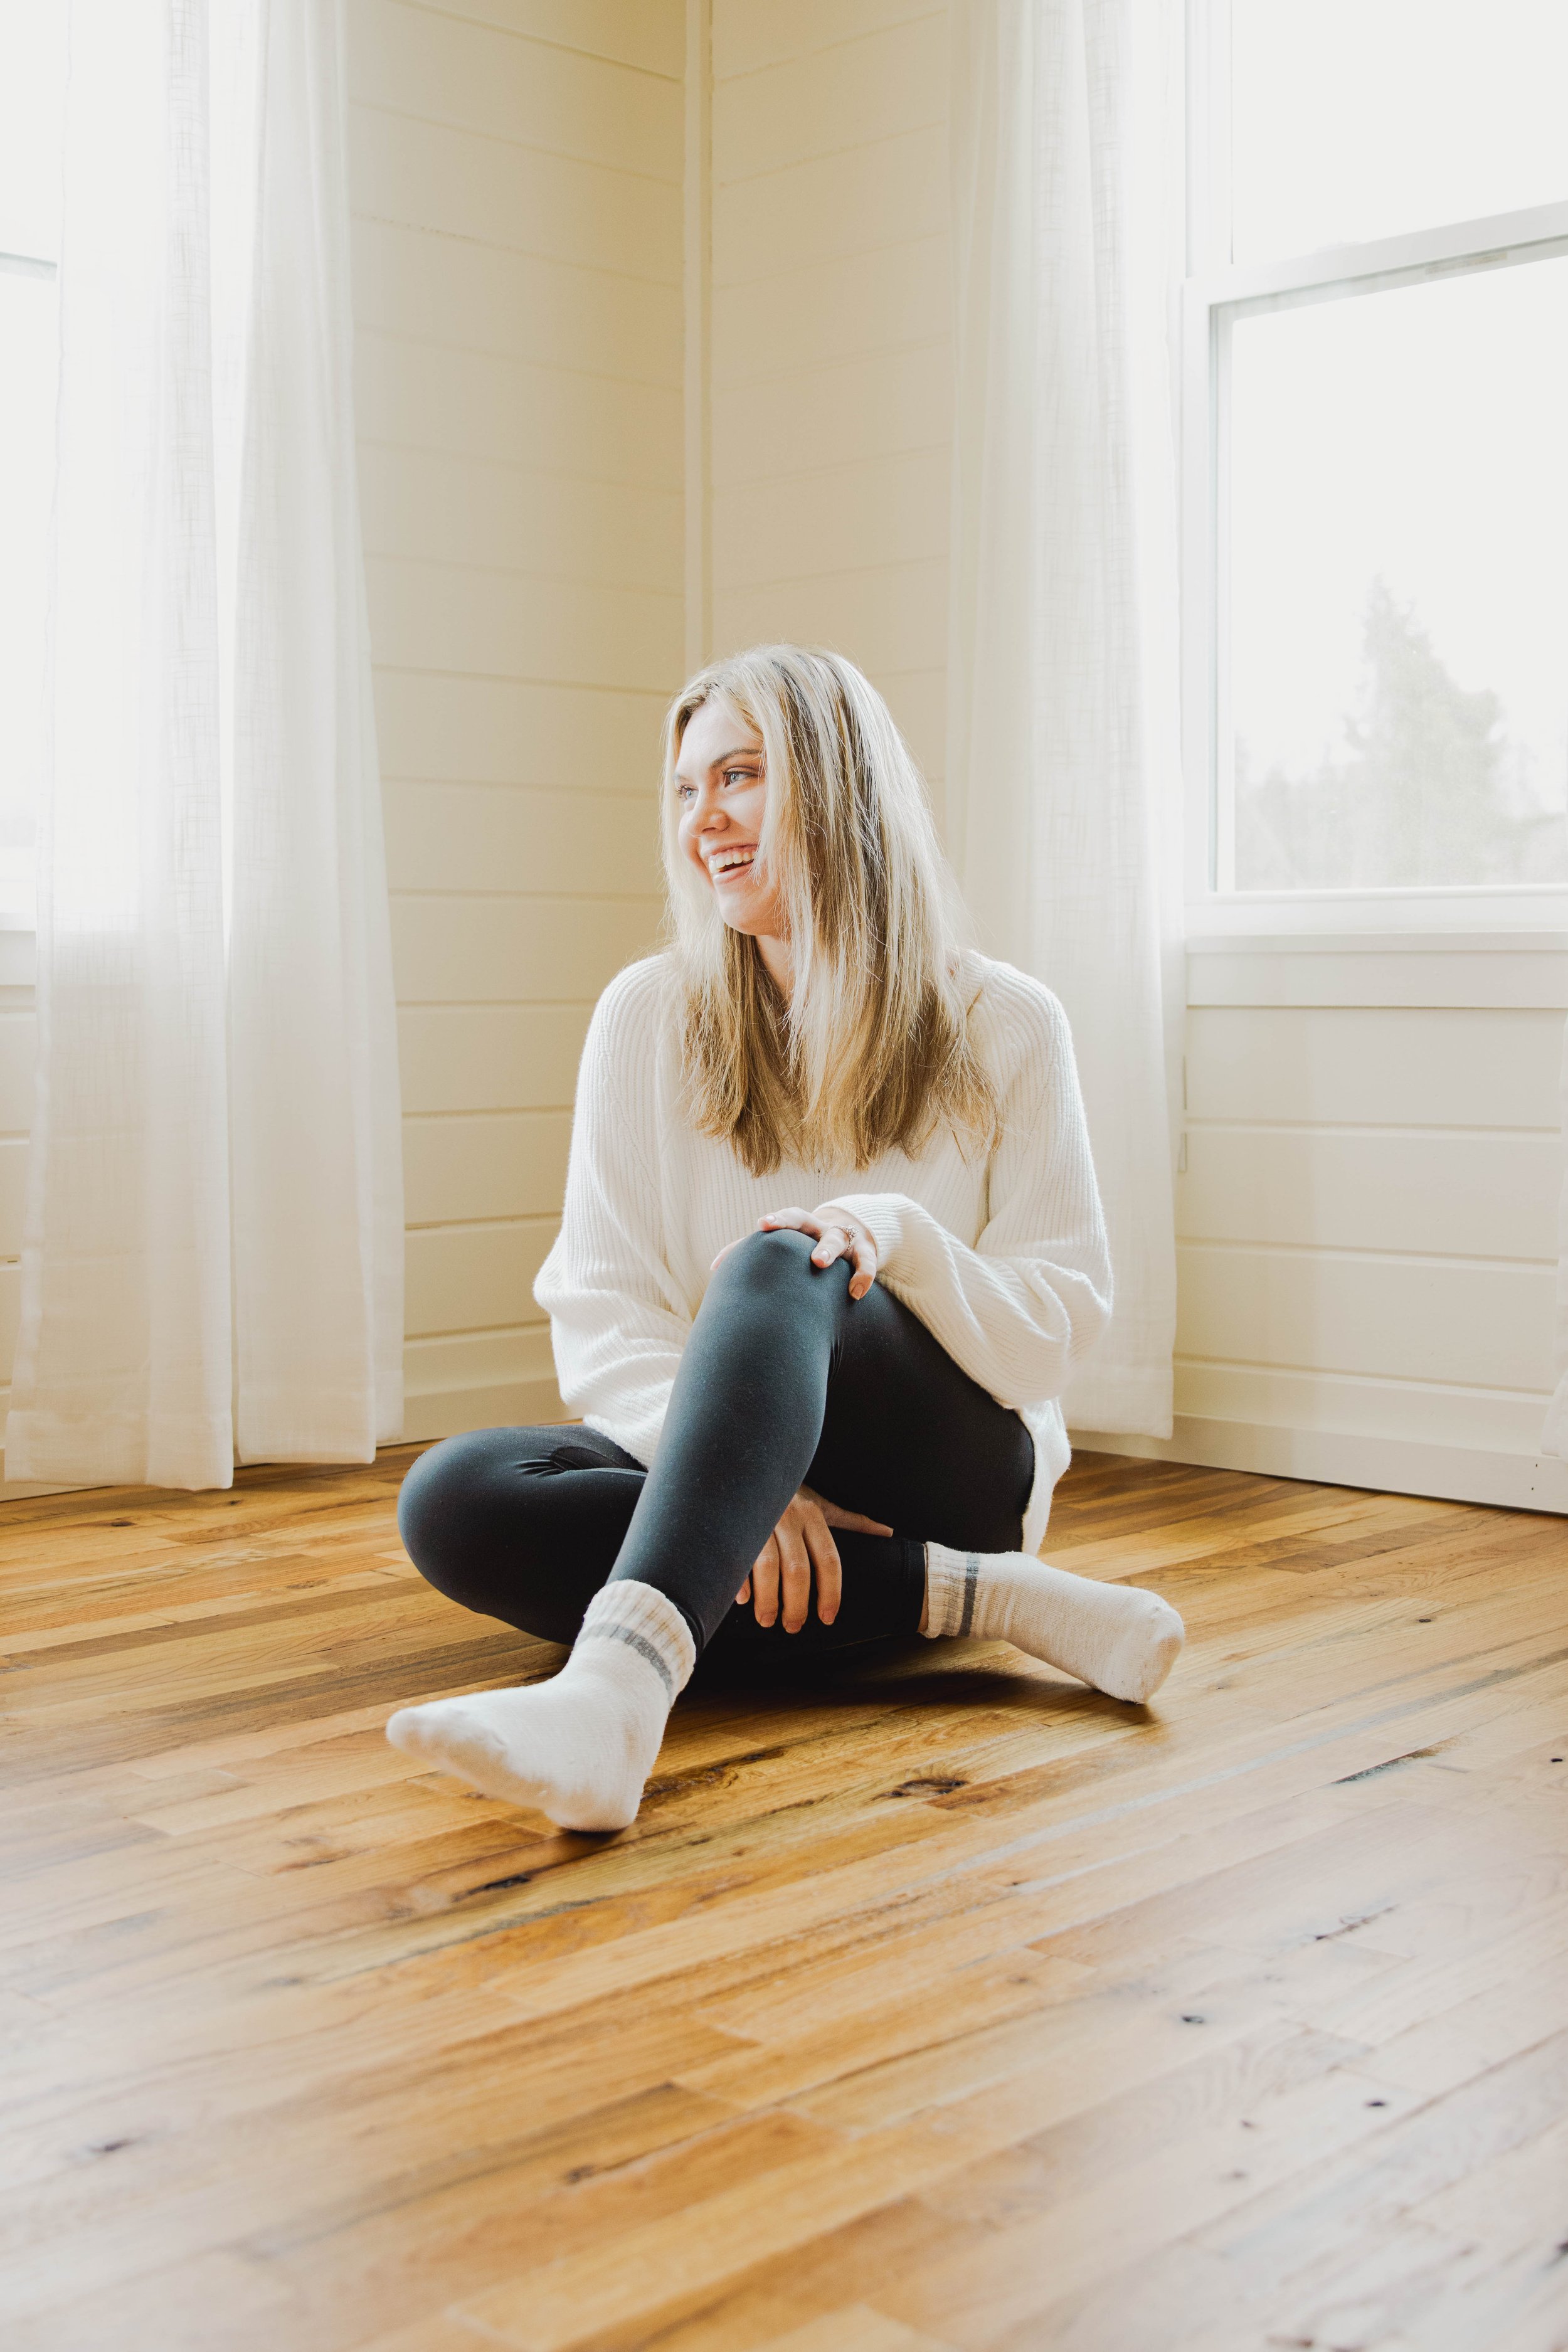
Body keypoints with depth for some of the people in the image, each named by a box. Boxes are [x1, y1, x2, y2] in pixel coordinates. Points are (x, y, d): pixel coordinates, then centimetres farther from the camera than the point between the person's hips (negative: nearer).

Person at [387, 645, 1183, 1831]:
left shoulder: (1003, 1024, 1)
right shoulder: (648, 1016, 5)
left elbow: (1058, 1330, -1)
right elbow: (600, 1317, -2)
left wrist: (896, 1234, -22)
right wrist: (751, 1480, -22)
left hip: (953, 1469, -2)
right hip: (715, 1472, 3)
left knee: (781, 1270, -33)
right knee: (452, 1499, -28)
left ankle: (619, 1686, -56)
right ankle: (976, 1597, -27)